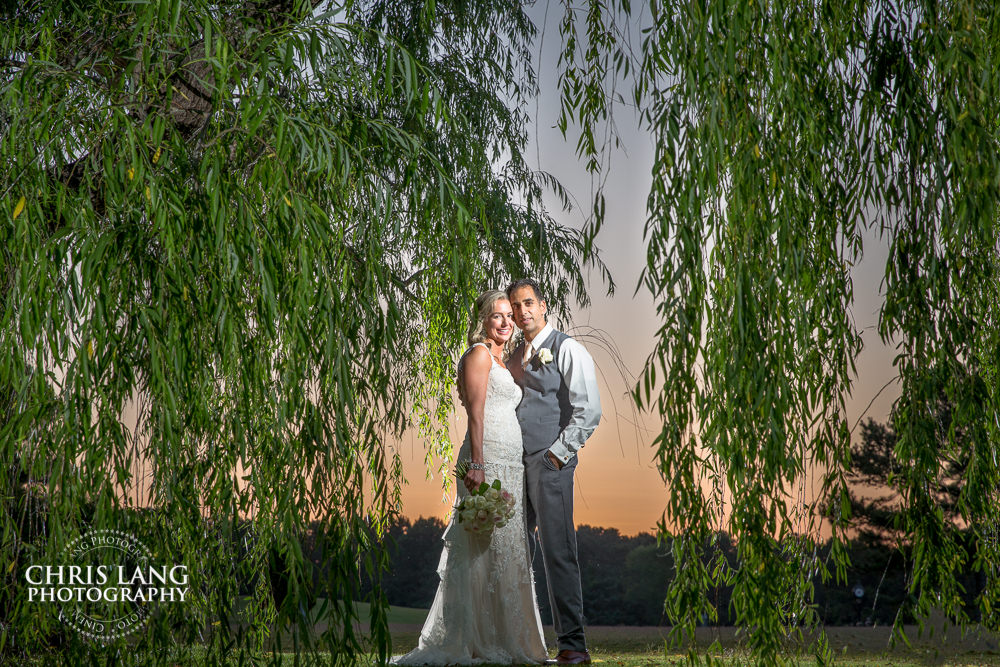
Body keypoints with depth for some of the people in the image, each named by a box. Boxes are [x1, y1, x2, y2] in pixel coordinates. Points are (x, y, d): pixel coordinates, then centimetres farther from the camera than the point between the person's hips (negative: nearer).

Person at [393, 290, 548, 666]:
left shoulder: (501, 360, 24)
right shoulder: (479, 353, -3)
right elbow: (475, 411, -13)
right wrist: (477, 463, -21)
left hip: (508, 465, 9)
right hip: (487, 460, -9)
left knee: (505, 550, 9)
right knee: (488, 549, -9)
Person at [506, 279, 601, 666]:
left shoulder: (567, 350, -1)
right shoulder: (514, 357, 19)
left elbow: (589, 410, -8)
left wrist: (558, 453, -12)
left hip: (550, 463, -7)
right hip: (514, 466, 7)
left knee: (557, 551, -7)